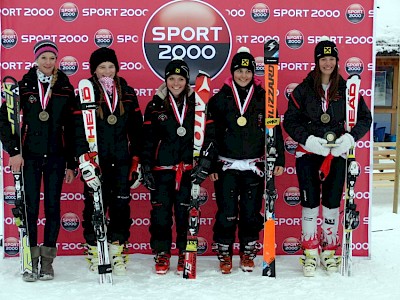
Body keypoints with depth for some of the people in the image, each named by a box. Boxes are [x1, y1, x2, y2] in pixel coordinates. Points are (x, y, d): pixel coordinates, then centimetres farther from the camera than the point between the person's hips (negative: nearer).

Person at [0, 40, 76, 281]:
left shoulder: (66, 88, 4)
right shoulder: (23, 86, 1)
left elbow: (72, 127, 5)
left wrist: (71, 163, 3)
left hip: (56, 156, 1)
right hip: (29, 155, -1)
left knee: (53, 206, 3)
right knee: (30, 207, 0)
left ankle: (47, 260, 13)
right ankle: (31, 260, 10)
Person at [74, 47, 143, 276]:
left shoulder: (127, 93, 10)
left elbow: (137, 129, 13)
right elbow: (79, 130, -8)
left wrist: (137, 161, 10)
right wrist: (85, 162, -17)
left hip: (122, 161, 3)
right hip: (97, 160, -3)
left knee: (121, 206, 4)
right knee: (95, 206, 1)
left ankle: (118, 254, 16)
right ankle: (94, 252, 15)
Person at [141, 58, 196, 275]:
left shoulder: (197, 104, 6)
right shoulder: (155, 106, 5)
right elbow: (147, 139, 4)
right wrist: (146, 167, -2)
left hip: (189, 167, 0)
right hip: (162, 168, 0)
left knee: (186, 212, 3)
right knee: (160, 211, 2)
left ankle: (185, 254, 16)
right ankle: (161, 253, 16)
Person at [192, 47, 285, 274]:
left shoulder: (263, 98, 4)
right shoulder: (220, 98, 1)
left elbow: (274, 129, 7)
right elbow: (210, 133, 2)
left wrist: (279, 159, 2)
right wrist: (208, 164, -2)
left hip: (254, 166, 1)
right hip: (226, 166, -1)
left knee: (252, 211, 7)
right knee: (226, 212, 0)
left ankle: (248, 253, 23)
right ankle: (224, 253, 16)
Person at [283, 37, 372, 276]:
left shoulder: (346, 89, 1)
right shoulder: (304, 89, -1)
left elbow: (365, 117, 6)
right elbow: (290, 120, -1)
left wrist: (351, 137, -11)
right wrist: (307, 139, -16)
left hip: (336, 153, 1)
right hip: (308, 153, -1)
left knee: (332, 201, 6)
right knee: (310, 201, 0)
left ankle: (329, 250, 21)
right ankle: (310, 251, 14)